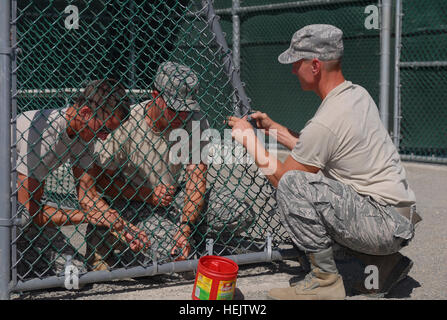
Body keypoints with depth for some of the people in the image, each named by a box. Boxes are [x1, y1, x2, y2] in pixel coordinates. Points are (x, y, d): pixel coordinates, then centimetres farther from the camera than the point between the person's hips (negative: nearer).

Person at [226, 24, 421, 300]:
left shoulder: (325, 122, -21)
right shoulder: (358, 94, 7)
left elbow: (281, 177, -8)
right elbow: (313, 150, 22)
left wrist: (249, 139, 3)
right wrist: (273, 127, 22)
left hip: (386, 223, -10)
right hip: (400, 220, 10)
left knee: (292, 184, -20)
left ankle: (325, 279, -10)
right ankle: (384, 261, 17)